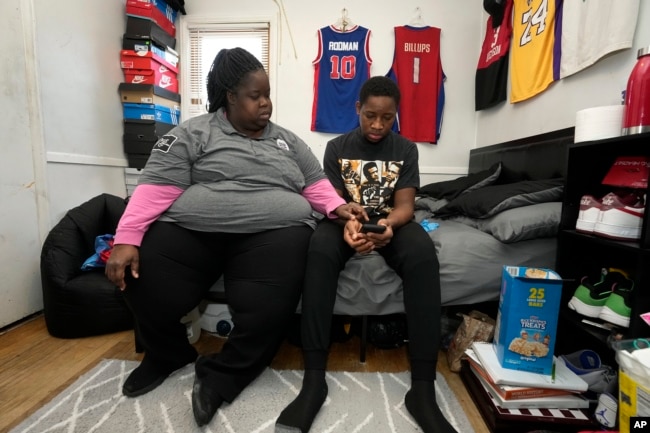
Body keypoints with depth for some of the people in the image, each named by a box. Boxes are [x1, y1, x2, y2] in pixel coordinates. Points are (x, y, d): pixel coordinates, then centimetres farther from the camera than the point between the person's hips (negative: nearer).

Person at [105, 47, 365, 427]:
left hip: (275, 232, 1)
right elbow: (156, 189, 1)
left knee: (269, 310, -25)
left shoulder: (288, 140, 20)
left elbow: (316, 185, 17)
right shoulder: (193, 134, 10)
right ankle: (168, 354, 20)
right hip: (190, 229, 0)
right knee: (147, 293, -17)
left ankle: (220, 377, 7)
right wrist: (127, 239, -10)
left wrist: (336, 206, -3)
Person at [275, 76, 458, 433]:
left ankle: (422, 387, -29)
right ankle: (314, 378, -30)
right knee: (319, 248, -35)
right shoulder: (337, 147, 5)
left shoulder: (406, 149, 5)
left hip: (391, 222, 1)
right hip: (347, 220, 0)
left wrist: (388, 224, -29)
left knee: (423, 253, -34)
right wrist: (347, 223, -27)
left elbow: (404, 205, -5)